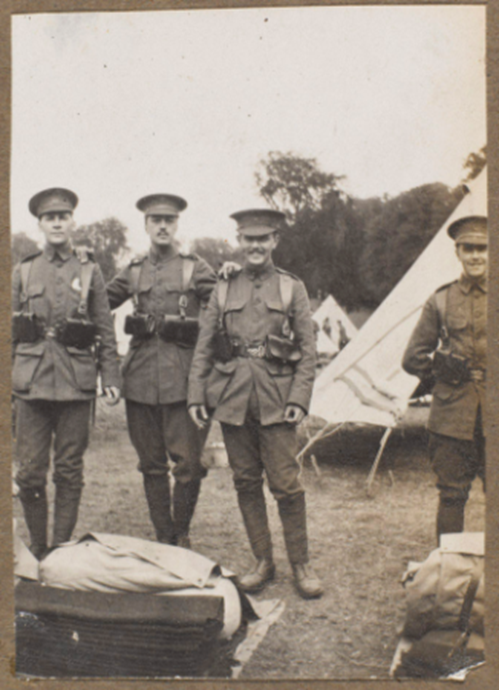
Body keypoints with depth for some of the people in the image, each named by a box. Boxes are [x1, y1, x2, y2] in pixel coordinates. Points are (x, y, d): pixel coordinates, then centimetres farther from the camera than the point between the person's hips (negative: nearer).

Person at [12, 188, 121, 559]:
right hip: (31, 382, 1)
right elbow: (10, 332, 13)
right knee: (30, 472, 2)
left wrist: (111, 378, -1)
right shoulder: (23, 272, 10)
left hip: (76, 384, -1)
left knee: (70, 472, 5)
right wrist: (7, 379, 8)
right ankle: (37, 552, 18)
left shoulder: (90, 271, 7)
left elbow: (106, 330, 7)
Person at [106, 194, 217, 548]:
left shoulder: (195, 268, 5)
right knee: (152, 464, 9)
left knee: (188, 462, -3)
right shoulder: (134, 271, 14)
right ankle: (163, 536, 21)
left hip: (183, 378, -3)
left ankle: (181, 533, 18)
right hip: (141, 379, 3)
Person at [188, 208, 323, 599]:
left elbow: (308, 350, 4)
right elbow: (203, 349, 12)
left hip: (276, 401, -2)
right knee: (246, 482, 8)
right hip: (232, 399, 3)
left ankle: (301, 564, 11)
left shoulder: (292, 289, 6)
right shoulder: (224, 291, 10)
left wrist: (300, 398, -7)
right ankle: (263, 562, 21)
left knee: (286, 484, -3)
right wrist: (197, 395, 3)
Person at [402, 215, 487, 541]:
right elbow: (413, 358, 10)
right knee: (452, 495, 6)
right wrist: (440, 368, -2)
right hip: (452, 414, 0)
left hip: (494, 415, 0)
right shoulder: (441, 301, 6)